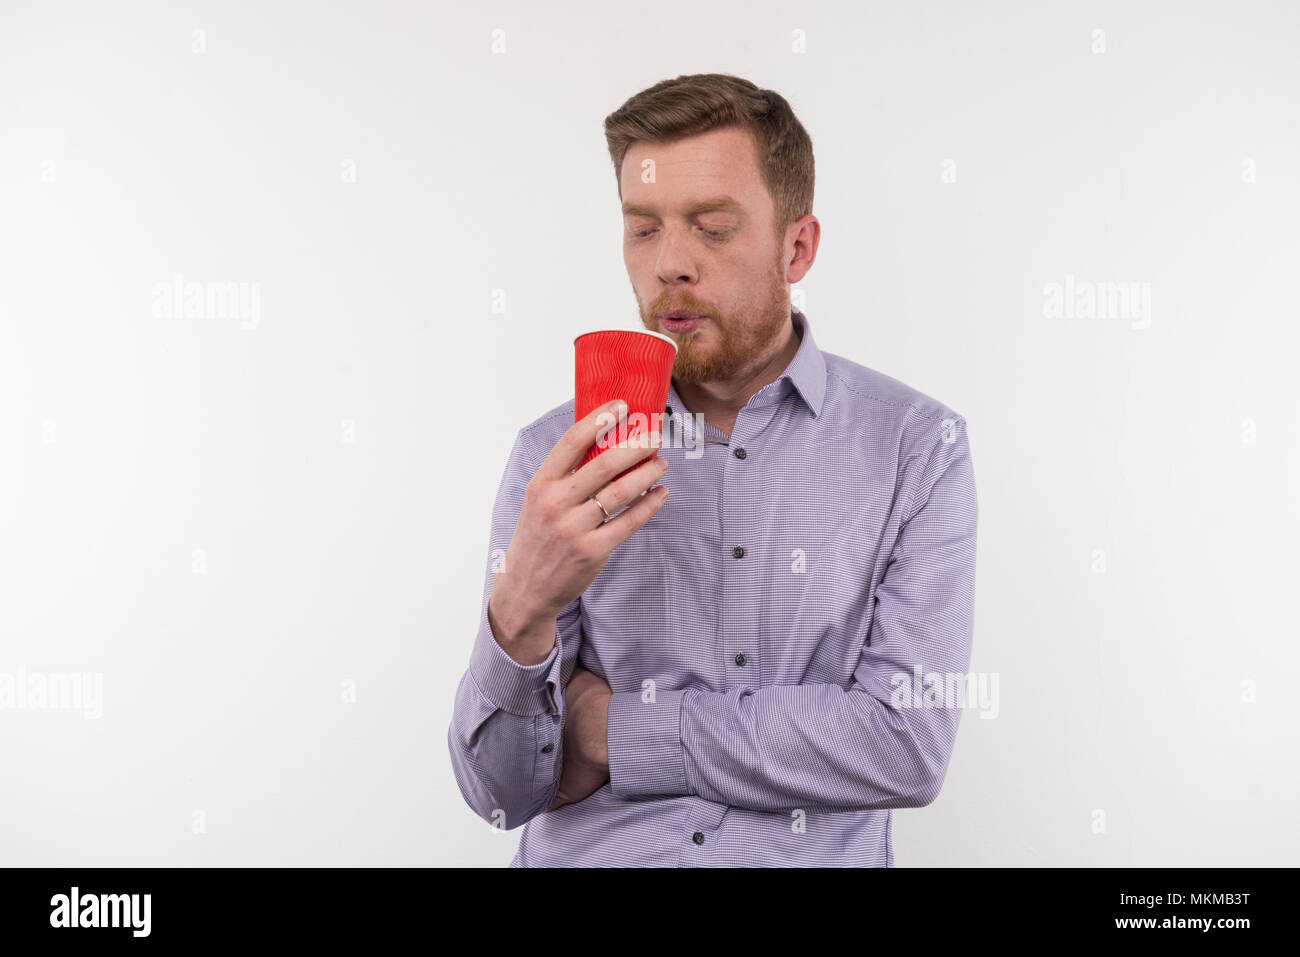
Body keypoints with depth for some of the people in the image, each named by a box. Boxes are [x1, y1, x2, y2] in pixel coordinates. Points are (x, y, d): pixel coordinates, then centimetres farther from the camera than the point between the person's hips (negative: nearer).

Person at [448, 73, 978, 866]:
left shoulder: (916, 445, -1)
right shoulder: (558, 454, 2)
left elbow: (909, 747, -10)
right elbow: (502, 793, -2)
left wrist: (620, 727, -7)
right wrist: (521, 612, -21)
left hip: (810, 855, -1)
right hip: (587, 857, 1)